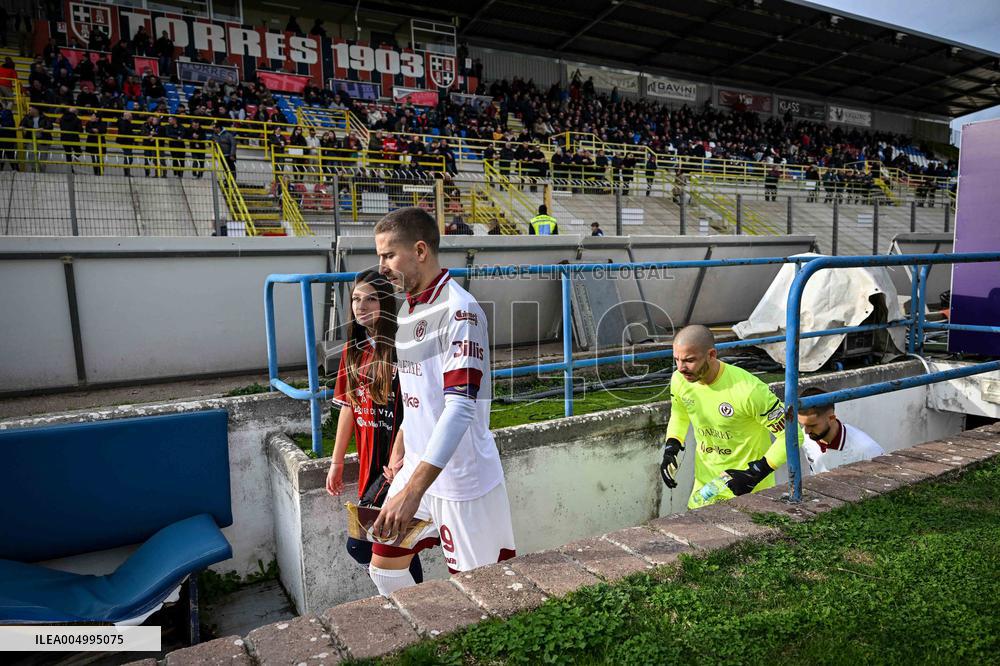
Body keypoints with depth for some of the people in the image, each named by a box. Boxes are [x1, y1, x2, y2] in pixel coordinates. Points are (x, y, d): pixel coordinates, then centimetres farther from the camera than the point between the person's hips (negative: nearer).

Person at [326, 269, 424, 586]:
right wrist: (336, 462, 13)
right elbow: (348, 407, 12)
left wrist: (397, 461, -21)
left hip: (396, 464, -6)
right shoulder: (354, 350, 8)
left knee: (359, 546, -7)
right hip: (369, 462, 6)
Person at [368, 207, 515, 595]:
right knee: (383, 568, 15)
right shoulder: (408, 307, 9)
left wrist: (413, 490, -33)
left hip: (462, 479, -8)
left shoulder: (459, 310, -19)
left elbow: (460, 407, -28)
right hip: (419, 467, 8)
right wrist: (401, 453, 21)